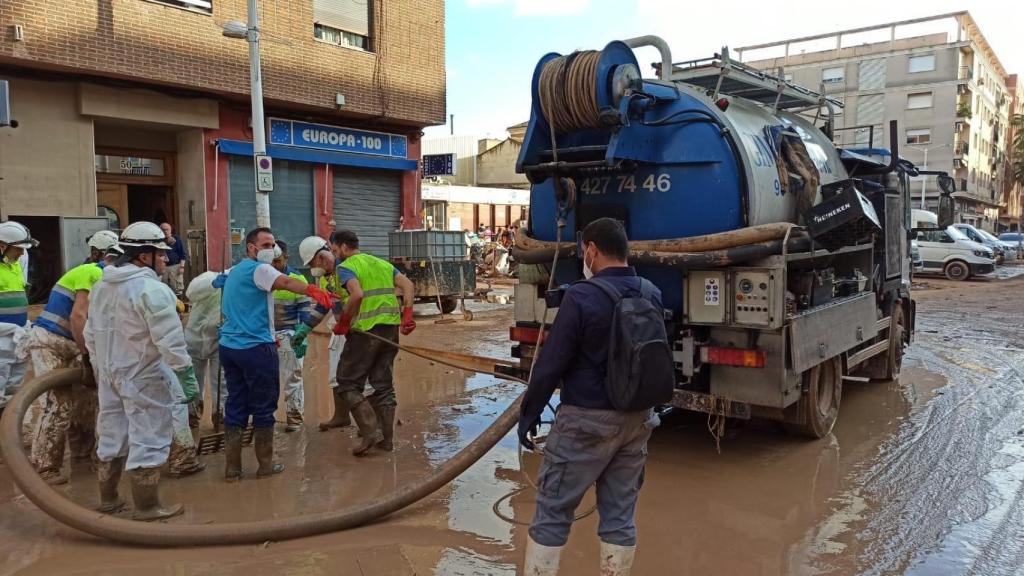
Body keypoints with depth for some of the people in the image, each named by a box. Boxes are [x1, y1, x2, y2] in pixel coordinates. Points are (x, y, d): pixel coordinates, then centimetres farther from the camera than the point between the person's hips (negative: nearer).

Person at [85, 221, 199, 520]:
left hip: (110, 375, 9)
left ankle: (107, 498, 31)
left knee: (112, 436, 18)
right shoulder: (152, 289, -20)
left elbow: (91, 335, 16)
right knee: (148, 440, 0)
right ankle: (147, 507, 8)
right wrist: (186, 375, -18)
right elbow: (170, 341, -23)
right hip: (143, 378, -9)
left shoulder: (101, 286, 9)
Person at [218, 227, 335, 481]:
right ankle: (266, 465, 12)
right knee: (263, 406, 3)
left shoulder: (235, 271, 18)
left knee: (235, 406, 12)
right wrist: (313, 290, -51)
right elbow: (286, 282, -33)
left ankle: (232, 467, 15)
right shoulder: (258, 269, -11)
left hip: (229, 346, 8)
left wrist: (267, 336, 37)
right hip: (255, 348, -8)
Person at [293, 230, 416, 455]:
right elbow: (408, 285, 6)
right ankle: (386, 438, 16)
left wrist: (343, 322, -12)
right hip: (390, 329, 7)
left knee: (348, 384, 4)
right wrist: (407, 315, 3)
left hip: (365, 331, -7)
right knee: (383, 384, 13)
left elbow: (357, 295, -23)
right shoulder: (383, 264, 18)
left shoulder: (345, 267, -4)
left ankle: (371, 431, -6)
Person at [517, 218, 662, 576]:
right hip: (637, 418, 6)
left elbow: (552, 362, -13)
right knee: (620, 515, 14)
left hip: (587, 419, -6)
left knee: (552, 512, 5)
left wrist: (529, 412, -3)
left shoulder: (582, 296, -17)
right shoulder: (652, 294, 3)